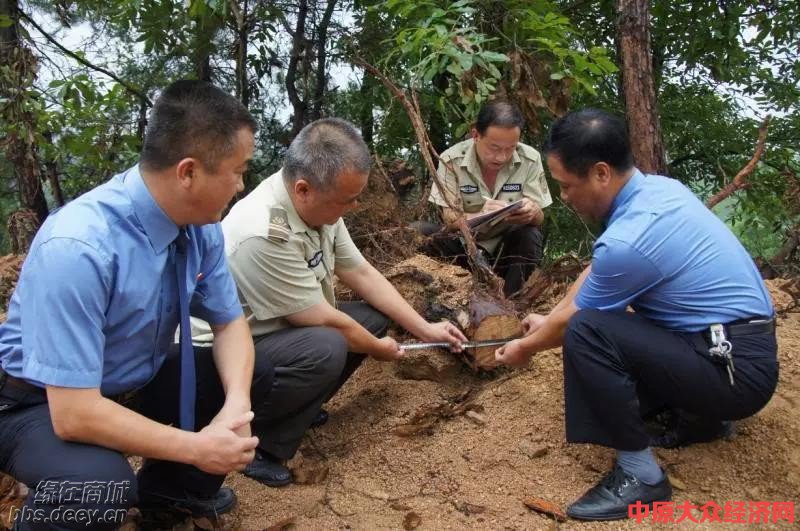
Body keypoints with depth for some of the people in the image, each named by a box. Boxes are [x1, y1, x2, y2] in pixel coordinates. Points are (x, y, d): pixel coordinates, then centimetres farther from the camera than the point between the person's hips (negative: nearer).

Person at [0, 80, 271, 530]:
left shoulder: (202, 226, -12)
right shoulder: (76, 249, -33)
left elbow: (230, 322, -2)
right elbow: (74, 413, -32)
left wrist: (236, 403, -21)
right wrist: (196, 448, -25)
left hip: (137, 383, 7)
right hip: (42, 405, -7)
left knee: (256, 372, -8)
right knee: (99, 485, -35)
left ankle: (169, 489, 14)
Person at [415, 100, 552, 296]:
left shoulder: (530, 159, -12)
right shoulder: (452, 160, -16)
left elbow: (539, 218, -9)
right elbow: (449, 218, -17)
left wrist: (532, 212, -36)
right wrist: (480, 216, -41)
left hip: (508, 246, 1)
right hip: (463, 244, 0)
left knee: (531, 237, -31)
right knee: (418, 232, -25)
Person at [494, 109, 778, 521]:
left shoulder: (626, 241, -27)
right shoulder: (655, 188, 0)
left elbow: (574, 320, -8)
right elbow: (595, 271, 14)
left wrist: (526, 348, 11)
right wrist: (548, 319, 21)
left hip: (737, 369, -9)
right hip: (741, 344, 10)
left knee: (587, 331, -26)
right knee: (604, 310, 21)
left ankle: (640, 475, -12)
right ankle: (702, 414, 21)